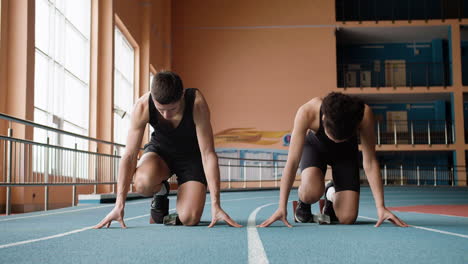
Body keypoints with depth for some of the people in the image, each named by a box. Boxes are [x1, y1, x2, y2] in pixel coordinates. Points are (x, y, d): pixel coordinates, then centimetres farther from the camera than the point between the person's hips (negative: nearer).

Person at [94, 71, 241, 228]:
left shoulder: (197, 103, -32)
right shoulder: (142, 107, -27)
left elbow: (208, 155, -28)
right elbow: (129, 156, -25)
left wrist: (215, 206, -32)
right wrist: (119, 206, -30)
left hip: (191, 156, -1)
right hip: (160, 150, 1)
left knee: (189, 220, -21)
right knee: (143, 183, -36)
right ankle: (160, 192, 2)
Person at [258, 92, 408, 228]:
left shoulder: (364, 115, -37)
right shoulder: (307, 112, -39)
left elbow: (370, 163, -28)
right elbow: (292, 162, -36)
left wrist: (380, 207, -31)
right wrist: (282, 207, -38)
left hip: (346, 152, 1)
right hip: (315, 146, -1)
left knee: (347, 218, -11)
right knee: (312, 192, -35)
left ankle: (332, 194, 24)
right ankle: (303, 203, 3)